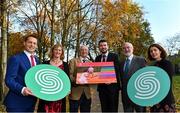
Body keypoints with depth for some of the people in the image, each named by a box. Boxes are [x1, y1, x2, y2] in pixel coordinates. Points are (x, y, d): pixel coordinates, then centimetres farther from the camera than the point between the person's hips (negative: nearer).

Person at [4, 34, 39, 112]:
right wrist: (22, 89, -30)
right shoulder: (15, 58, -9)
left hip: (30, 101, 7)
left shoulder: (36, 60, 13)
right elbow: (9, 80, -16)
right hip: (16, 102, -7)